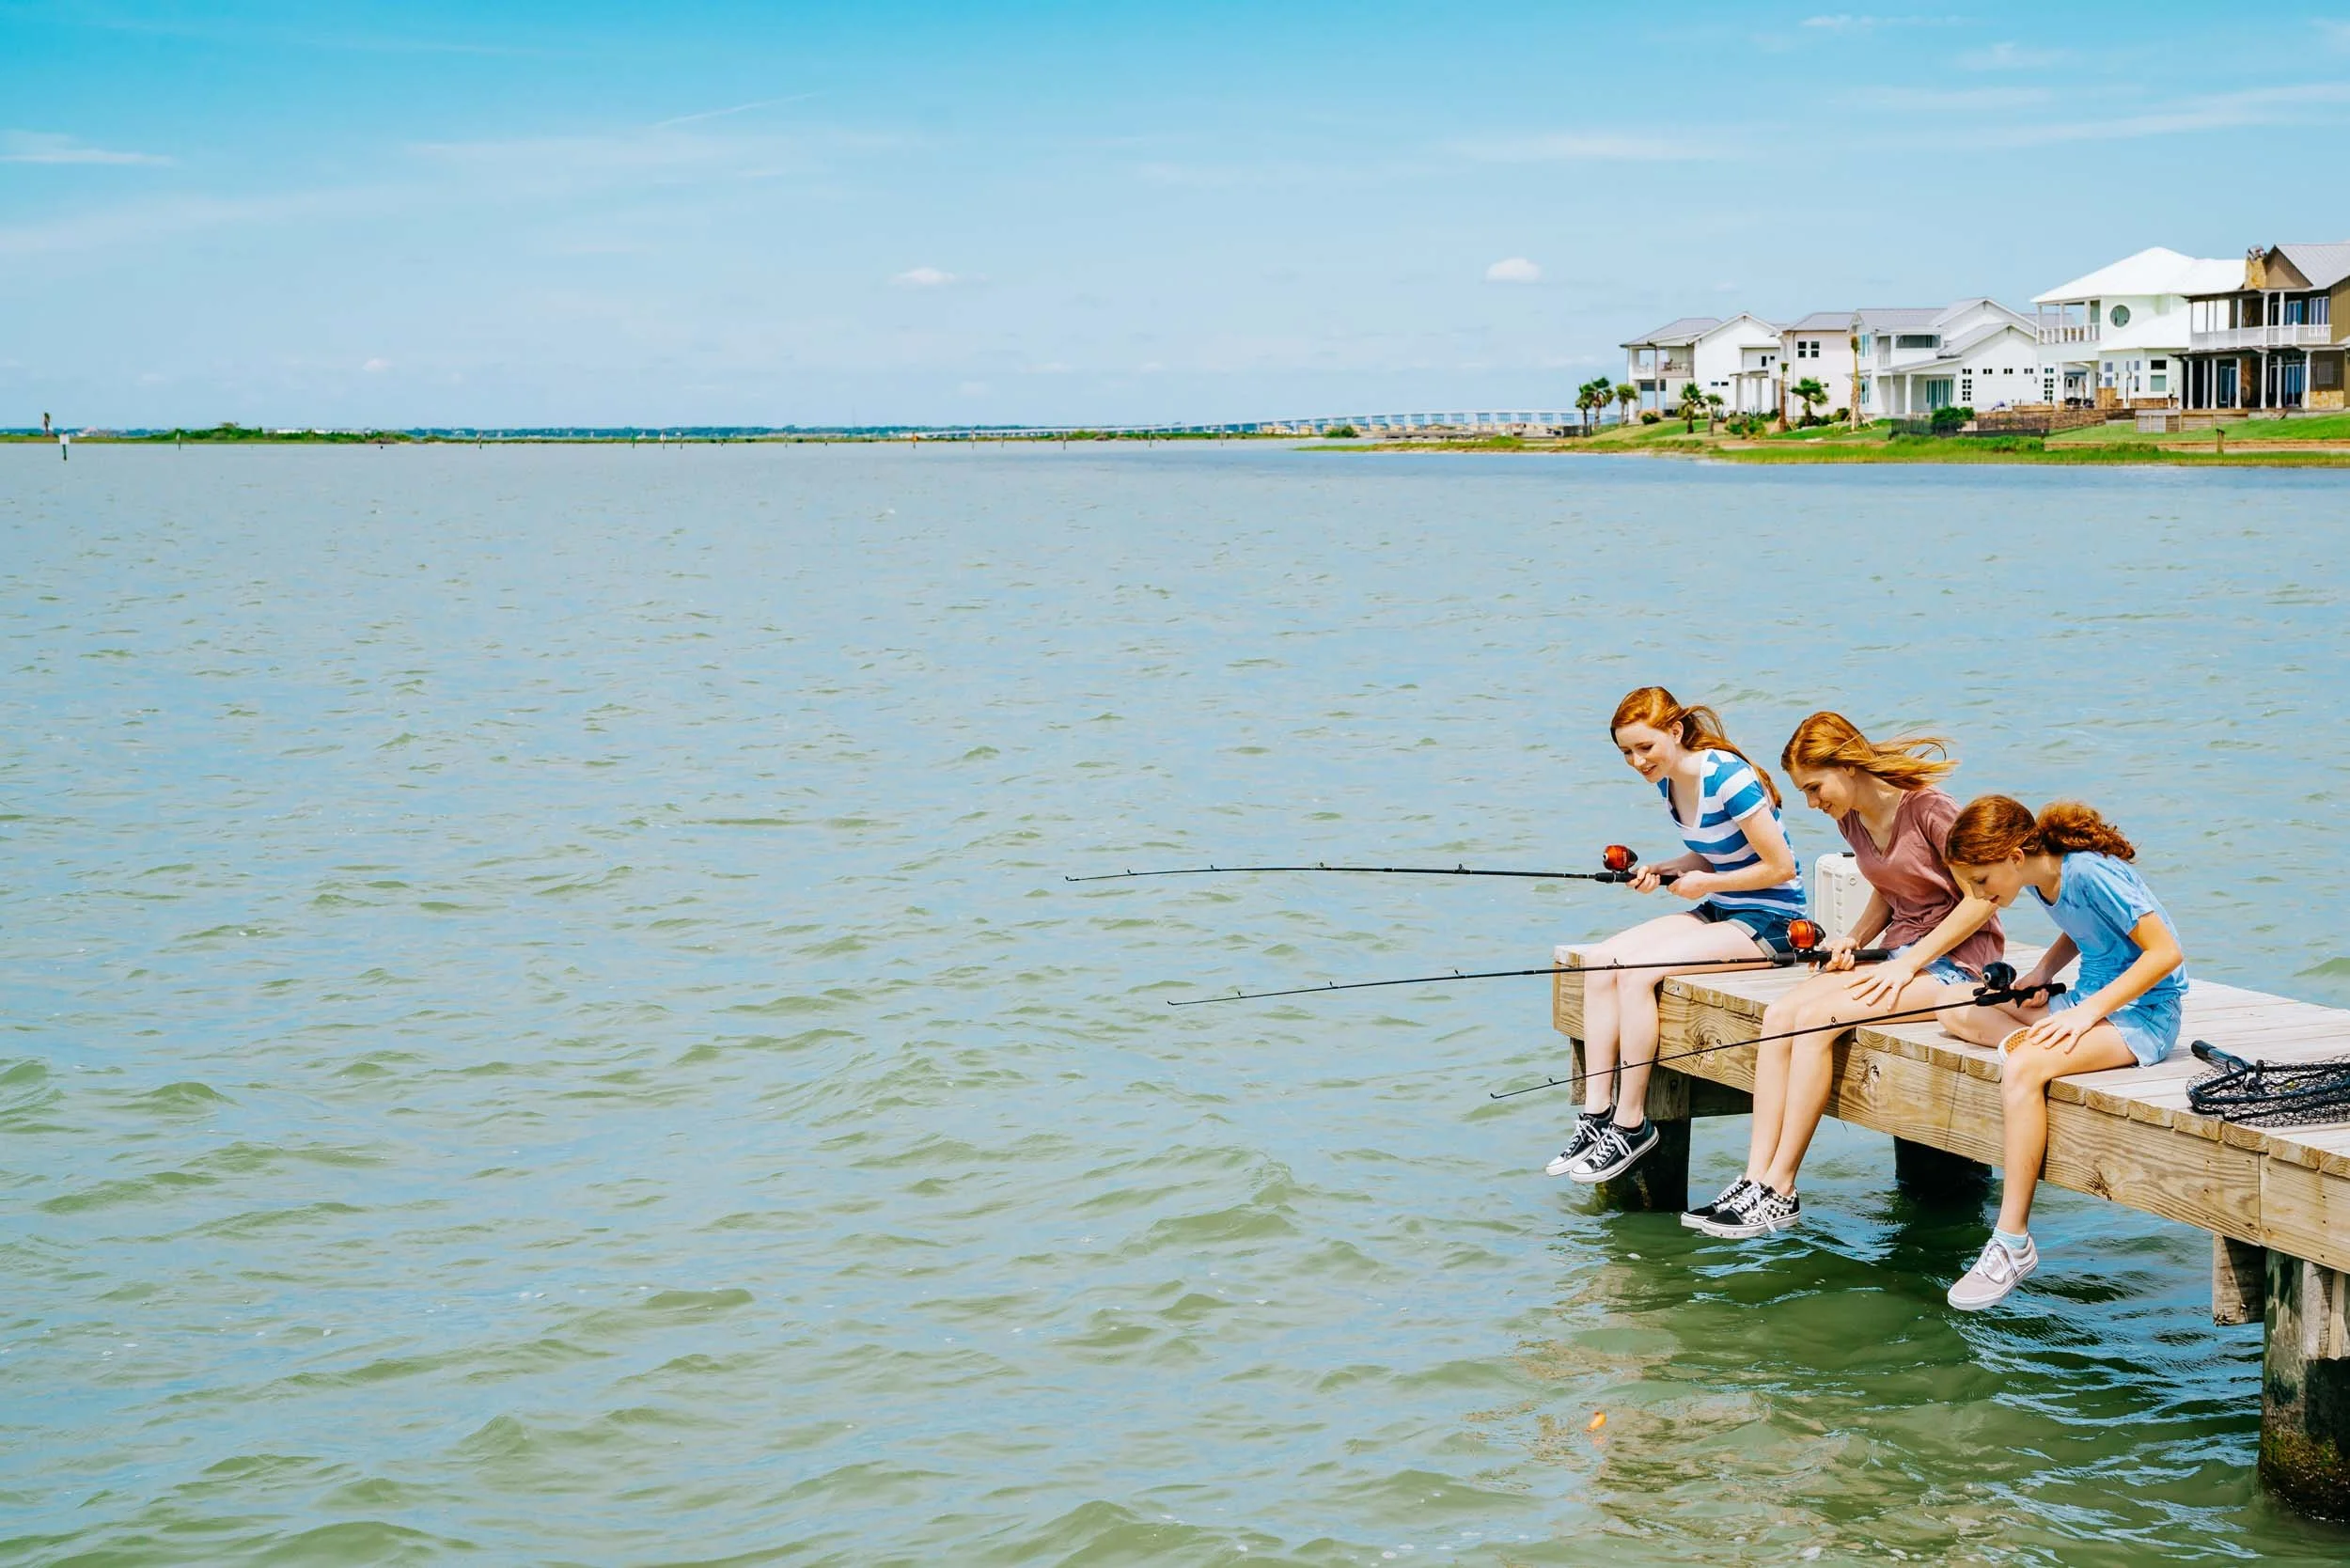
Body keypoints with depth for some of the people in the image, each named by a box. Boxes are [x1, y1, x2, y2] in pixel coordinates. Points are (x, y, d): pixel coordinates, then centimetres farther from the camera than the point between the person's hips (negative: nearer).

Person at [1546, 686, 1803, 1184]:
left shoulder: (1727, 777, -20)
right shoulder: (1668, 783, 6)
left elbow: (1781, 866, -18)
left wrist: (1707, 883, -12)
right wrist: (1661, 871, 2)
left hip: (1769, 919, -9)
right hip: (1718, 911, 9)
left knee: (1636, 970, -25)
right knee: (1599, 961, -10)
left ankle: (1631, 1124, -16)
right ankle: (1596, 1115, -10)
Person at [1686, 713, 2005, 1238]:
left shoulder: (1928, 809, -16)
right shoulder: (1852, 821, 10)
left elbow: (1984, 897, -15)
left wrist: (1910, 963, -18)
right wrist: (1852, 941, 3)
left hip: (1955, 960, -8)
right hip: (1901, 955, 8)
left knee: (1815, 1018, -26)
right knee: (1779, 1014, -15)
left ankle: (1780, 1194, -22)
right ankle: (1754, 1181, -19)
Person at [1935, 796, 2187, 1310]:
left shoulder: (2090, 872, -22)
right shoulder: (2042, 878, 3)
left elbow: (2166, 952, -23)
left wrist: (2086, 1012, -24)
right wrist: (2042, 971, 4)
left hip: (2141, 1013, -10)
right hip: (2087, 1000, 10)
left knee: (2022, 1068, -32)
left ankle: (2013, 1243, -27)